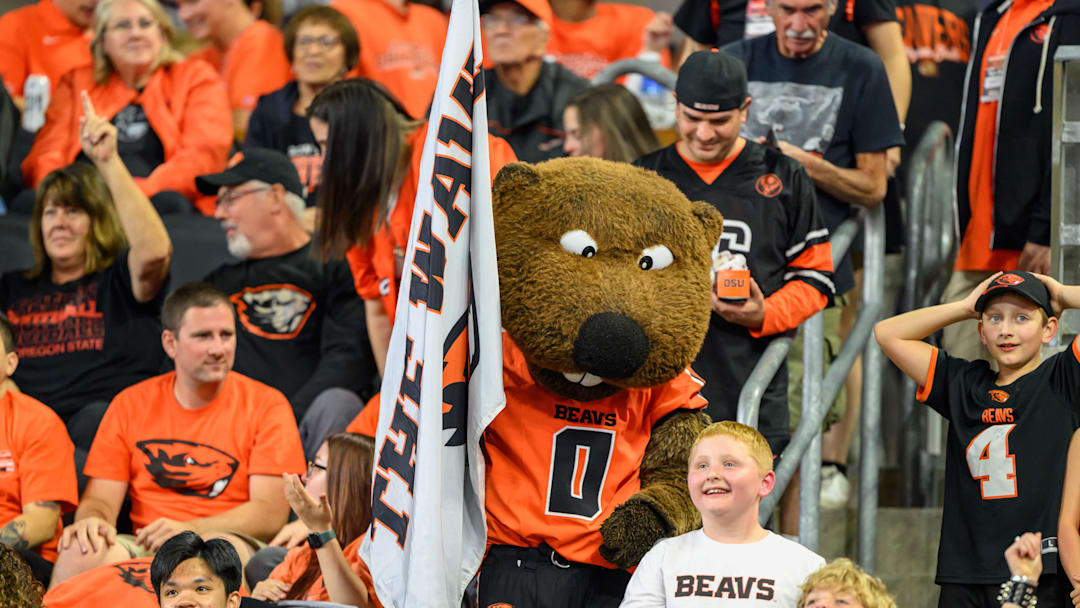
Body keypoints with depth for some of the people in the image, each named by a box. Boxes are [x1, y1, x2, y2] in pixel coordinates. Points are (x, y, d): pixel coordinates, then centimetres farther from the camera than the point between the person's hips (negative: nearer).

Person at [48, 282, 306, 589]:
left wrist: (189, 529, -20)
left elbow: (271, 513, -5)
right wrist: (92, 518, -18)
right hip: (144, 546, 2)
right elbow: (101, 499, 9)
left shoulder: (266, 405, 4)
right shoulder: (130, 405, 13)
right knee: (79, 553, -30)